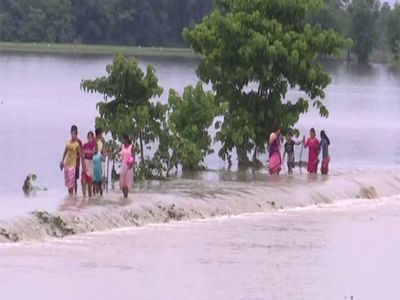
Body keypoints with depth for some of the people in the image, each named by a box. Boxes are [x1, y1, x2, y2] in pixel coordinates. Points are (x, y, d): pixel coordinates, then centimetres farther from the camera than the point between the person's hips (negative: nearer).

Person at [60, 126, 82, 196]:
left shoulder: (77, 144, -7)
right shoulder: (68, 142, 7)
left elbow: (80, 154, -3)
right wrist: (62, 161, 14)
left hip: (73, 163, -5)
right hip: (67, 162, 5)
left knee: (72, 178, -11)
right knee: (67, 177, 9)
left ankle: (71, 192, -9)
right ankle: (69, 192, 21)